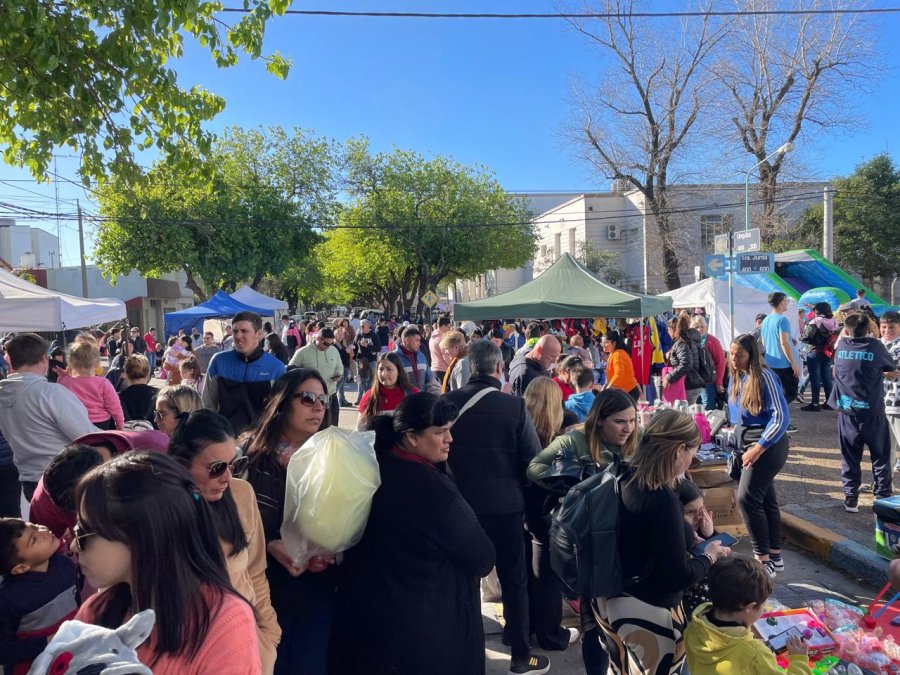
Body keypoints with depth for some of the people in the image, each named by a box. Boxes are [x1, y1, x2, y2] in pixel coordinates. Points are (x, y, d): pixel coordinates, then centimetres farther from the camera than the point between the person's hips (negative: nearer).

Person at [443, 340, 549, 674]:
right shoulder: (515, 406, -15)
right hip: (505, 505, -2)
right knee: (514, 581, 13)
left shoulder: (447, 402, -9)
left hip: (460, 503, 2)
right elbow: (533, 459, -10)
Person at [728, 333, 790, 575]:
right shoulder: (738, 378, 7)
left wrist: (759, 448, -24)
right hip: (749, 442, 8)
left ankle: (763, 559, -3)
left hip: (768, 444, -8)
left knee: (747, 498, -14)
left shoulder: (764, 376, -17)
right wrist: (745, 445, 9)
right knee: (766, 499, 14)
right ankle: (775, 557, 24)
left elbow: (781, 417, -21)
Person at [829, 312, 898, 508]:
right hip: (872, 412, -2)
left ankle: (850, 498, 12)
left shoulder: (841, 346, -2)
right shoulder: (875, 346, -8)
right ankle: (883, 498, 16)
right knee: (881, 457, 12)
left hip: (847, 412, 2)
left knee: (850, 458, 11)